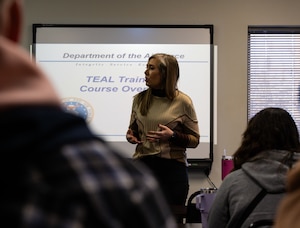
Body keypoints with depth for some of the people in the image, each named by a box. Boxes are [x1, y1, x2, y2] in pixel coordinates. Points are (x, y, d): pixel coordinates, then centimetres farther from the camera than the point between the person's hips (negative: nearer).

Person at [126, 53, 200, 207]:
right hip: (143, 165, 3)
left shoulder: (182, 102, -3)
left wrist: (172, 136, -17)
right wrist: (130, 136, -2)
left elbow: (194, 140, 0)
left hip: (173, 167, -3)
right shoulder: (139, 99, 7)